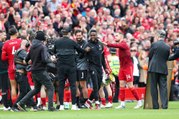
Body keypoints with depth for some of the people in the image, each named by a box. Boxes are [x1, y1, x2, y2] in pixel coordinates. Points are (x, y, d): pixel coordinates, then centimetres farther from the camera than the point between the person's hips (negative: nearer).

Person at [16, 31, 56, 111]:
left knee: (36, 89, 20)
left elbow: (26, 59, 13)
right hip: (41, 71, -7)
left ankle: (21, 103, 15)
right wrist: (51, 60, -5)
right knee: (50, 88, 2)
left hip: (34, 71, 8)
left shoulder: (32, 47, 8)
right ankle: (50, 107, -5)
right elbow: (45, 59, -22)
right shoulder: (42, 47, -14)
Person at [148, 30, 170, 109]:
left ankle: (155, 105, 1)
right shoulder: (167, 47, 3)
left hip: (154, 68, -3)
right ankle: (164, 105, -5)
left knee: (153, 87, 3)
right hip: (163, 69, 3)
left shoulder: (154, 44, -7)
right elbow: (167, 58, 10)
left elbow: (149, 55, 1)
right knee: (163, 87, 4)